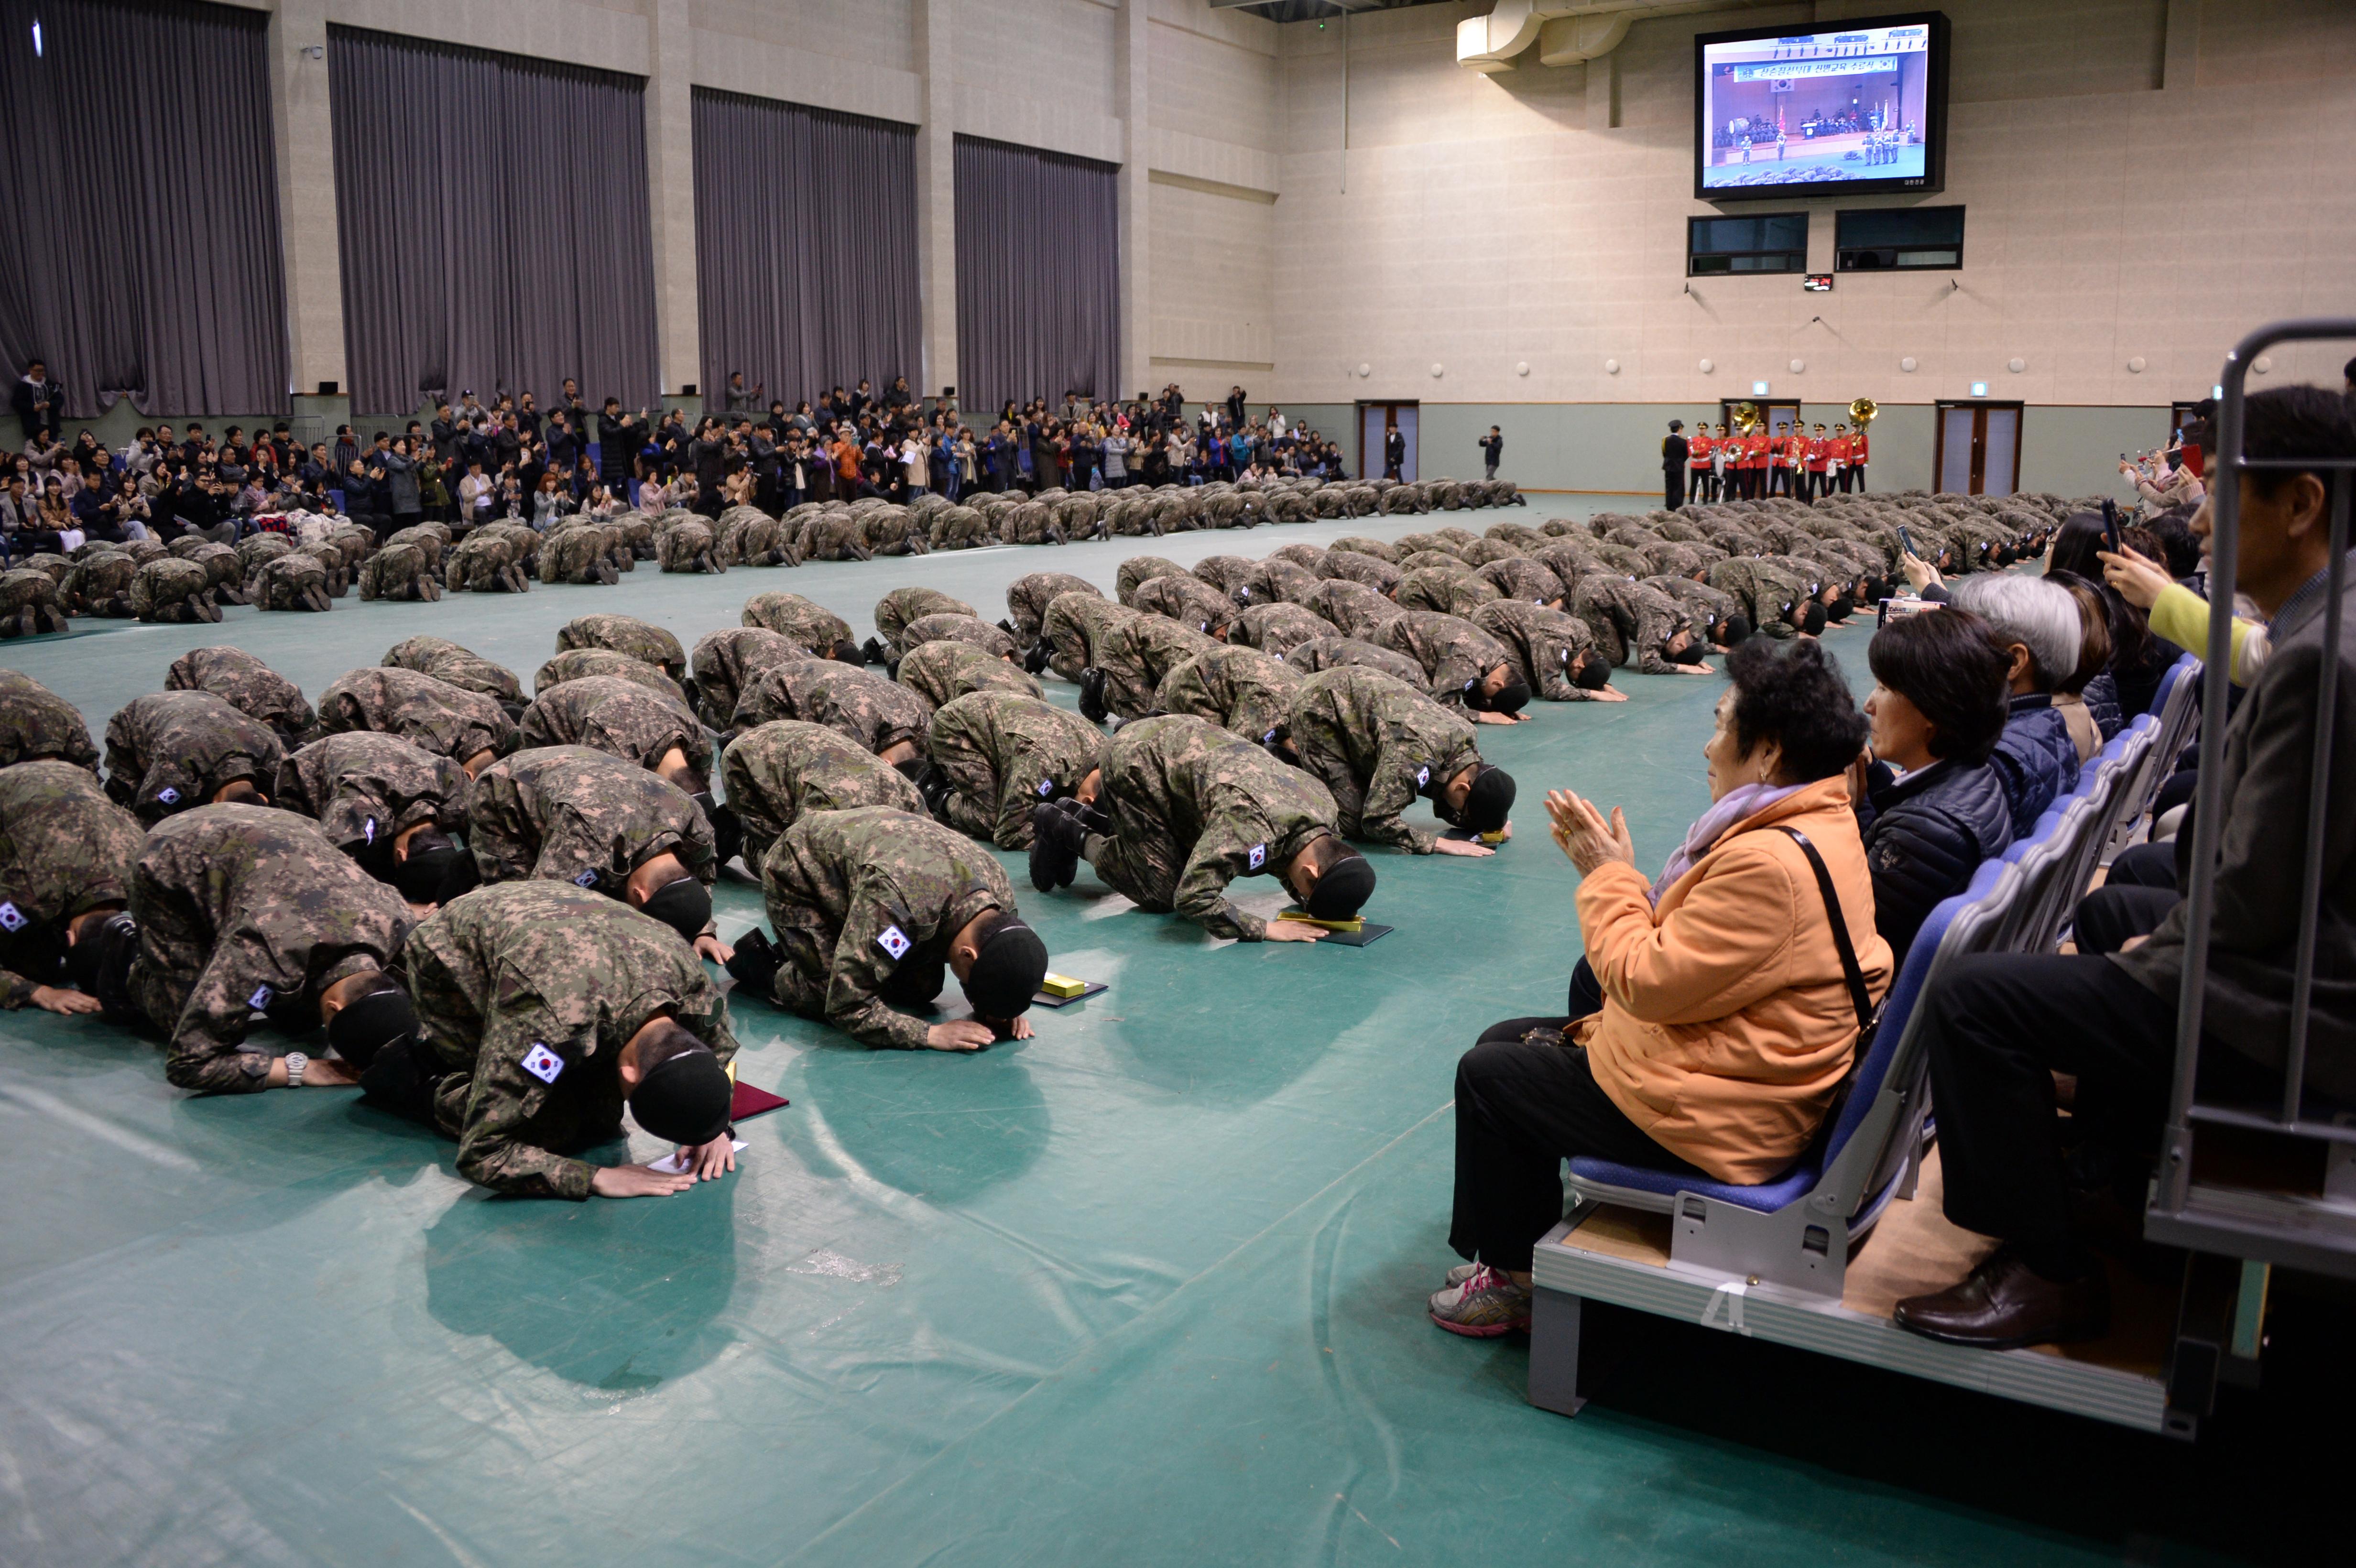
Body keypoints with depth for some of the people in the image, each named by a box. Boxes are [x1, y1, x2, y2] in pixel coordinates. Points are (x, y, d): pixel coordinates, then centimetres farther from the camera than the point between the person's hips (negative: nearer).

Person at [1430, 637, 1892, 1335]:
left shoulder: (1770, 863, -30)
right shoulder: (1823, 826, 5)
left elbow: (1650, 981, -26)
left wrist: (1609, 876, -12)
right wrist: (1615, 873, 2)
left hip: (1714, 1119, -11)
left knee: (1486, 1074, 2)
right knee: (1507, 1038, 18)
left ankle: (1510, 1278, 18)